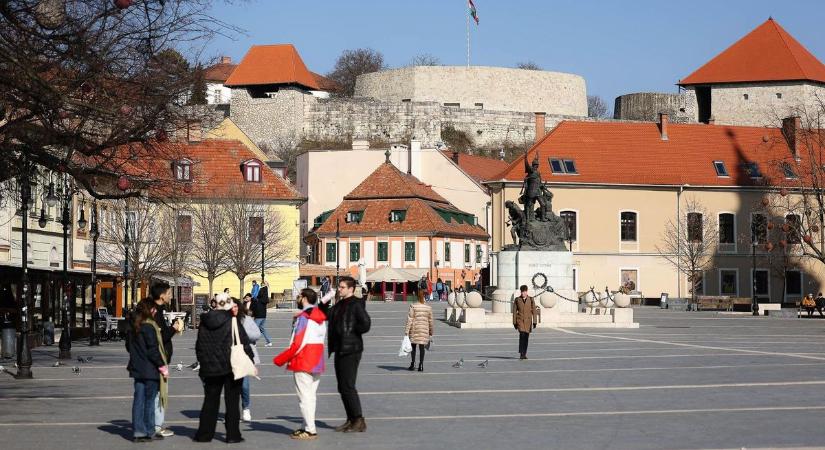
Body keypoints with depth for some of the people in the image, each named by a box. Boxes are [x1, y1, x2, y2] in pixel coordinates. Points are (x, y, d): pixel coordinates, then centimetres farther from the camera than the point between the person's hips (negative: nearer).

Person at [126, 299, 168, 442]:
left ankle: (138, 431, 8)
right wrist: (162, 366, -12)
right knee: (149, 400, 0)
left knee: (138, 399, 9)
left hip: (137, 368, 7)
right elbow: (153, 350, -18)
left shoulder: (132, 326, 9)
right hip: (150, 370, -7)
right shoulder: (149, 327, -16)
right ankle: (149, 432, 6)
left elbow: (128, 346, 18)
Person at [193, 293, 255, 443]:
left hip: (211, 368, 4)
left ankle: (204, 433, 15)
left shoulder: (204, 323, 4)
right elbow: (245, 344, -10)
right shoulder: (232, 322, -11)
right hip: (232, 368, -4)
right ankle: (232, 435, 3)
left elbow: (199, 346, 11)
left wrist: (203, 364, 20)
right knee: (232, 402, 3)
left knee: (210, 401, 13)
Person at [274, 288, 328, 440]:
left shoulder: (304, 318, -15)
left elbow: (298, 344, -18)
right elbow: (321, 340, 12)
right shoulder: (321, 318, 9)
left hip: (303, 364, -8)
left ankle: (310, 430, -6)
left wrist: (280, 359, -11)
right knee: (310, 396, 13)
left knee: (304, 397, -5)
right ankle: (307, 426, 16)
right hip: (317, 363, 8)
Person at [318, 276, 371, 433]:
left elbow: (365, 324, -22)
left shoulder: (356, 305, -12)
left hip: (350, 350, -9)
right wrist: (325, 301, 5)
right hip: (340, 349, 10)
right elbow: (324, 315, 19)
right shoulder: (339, 305, 15)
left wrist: (351, 330, -11)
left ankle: (359, 421, -4)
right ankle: (351, 420, 19)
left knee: (348, 386, -9)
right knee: (342, 387, 12)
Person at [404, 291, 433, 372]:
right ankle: (421, 365, 1)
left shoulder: (413, 306, -7)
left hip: (414, 329, -1)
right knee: (421, 347, 4)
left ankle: (412, 364, 15)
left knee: (413, 346, 14)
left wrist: (406, 331, -8)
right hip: (424, 330, 1)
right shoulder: (428, 307, 1)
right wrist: (431, 332, 19)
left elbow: (409, 320, -9)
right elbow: (430, 321, 7)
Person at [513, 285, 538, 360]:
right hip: (520, 320, -2)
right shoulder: (517, 300, 0)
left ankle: (524, 354, 20)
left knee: (526, 337, 8)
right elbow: (514, 311, 4)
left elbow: (534, 311, 0)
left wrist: (534, 322, -5)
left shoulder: (531, 300, 0)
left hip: (528, 320, 2)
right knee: (522, 335, -18)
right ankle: (521, 353, -18)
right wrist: (514, 322, 2)